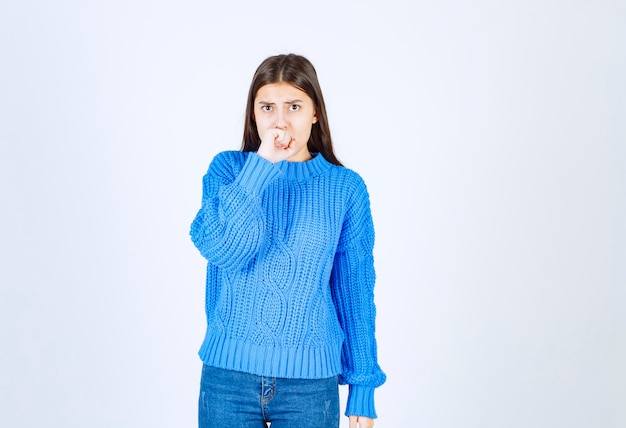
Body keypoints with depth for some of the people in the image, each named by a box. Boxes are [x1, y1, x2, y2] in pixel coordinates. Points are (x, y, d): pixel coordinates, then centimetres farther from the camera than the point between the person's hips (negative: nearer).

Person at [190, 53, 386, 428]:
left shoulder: (346, 187, -3)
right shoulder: (228, 168, -1)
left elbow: (356, 291, 0)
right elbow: (223, 251, -17)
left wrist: (363, 387, 1)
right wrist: (261, 164, -17)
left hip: (310, 379, 0)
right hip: (229, 374, 1)